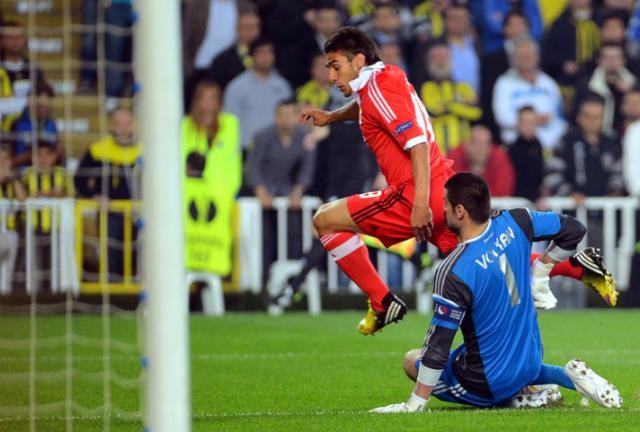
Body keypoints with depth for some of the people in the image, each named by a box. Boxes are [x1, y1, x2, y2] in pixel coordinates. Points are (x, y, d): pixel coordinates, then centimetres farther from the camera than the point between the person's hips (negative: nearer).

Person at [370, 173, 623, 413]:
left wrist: (415, 403, -14)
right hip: (532, 362, 7)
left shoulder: (454, 272, -28)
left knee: (412, 361, 16)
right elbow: (573, 229, 5)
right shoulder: (514, 223, -11)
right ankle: (566, 376, 9)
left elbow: (438, 345, -23)